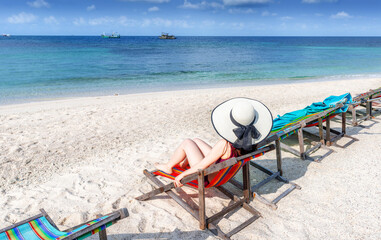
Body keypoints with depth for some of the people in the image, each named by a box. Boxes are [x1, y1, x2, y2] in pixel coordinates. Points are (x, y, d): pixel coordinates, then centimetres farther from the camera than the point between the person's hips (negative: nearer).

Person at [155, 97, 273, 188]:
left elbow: (202, 165, -28)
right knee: (196, 141, 17)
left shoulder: (225, 144, -37)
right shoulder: (253, 140, -17)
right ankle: (183, 164, 41)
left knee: (187, 143, 3)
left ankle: (168, 167, 25)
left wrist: (181, 175, -15)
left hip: (208, 178, -7)